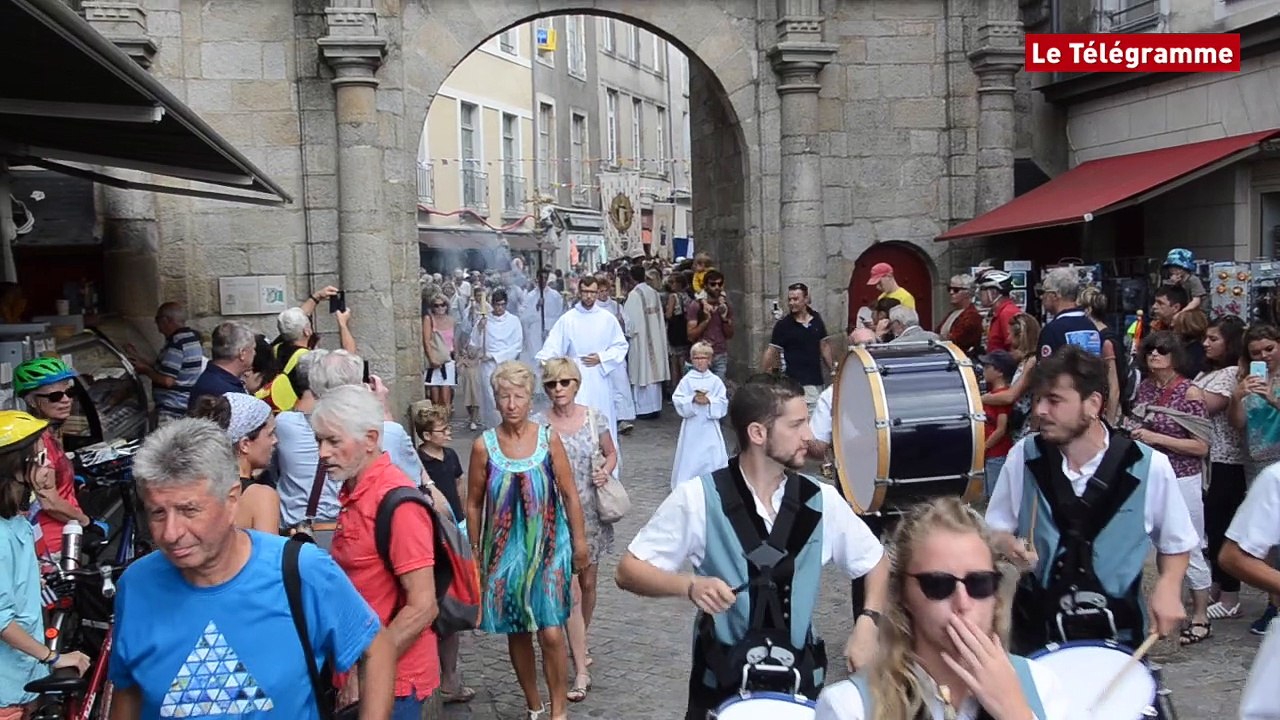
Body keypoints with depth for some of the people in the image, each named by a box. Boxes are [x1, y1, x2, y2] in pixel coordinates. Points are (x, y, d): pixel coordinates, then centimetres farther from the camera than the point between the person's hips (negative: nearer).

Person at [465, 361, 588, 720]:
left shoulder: (548, 439, -5)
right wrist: (475, 553, 7)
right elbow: (474, 505, 4)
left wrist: (579, 541, 4)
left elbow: (569, 495, 2)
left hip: (549, 548, -1)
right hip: (505, 550, 1)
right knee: (516, 633, 11)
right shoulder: (484, 445, -5)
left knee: (552, 633, -7)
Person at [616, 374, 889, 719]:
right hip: (722, 680, -3)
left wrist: (868, 623, -7)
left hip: (800, 677, 3)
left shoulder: (821, 500, -5)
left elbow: (875, 562, 9)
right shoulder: (699, 498, -15)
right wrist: (689, 585, -29)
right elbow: (629, 571, -11)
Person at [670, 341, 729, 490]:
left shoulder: (715, 381, 1)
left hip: (710, 425, 0)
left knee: (714, 456, -1)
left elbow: (723, 404, -2)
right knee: (689, 456, 5)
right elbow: (677, 401, -6)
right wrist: (693, 400, -20)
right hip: (692, 426, 0)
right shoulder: (687, 380, -1)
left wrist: (709, 401, -18)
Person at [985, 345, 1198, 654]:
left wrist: (1168, 587, -14)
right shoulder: (1024, 456, -8)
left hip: (1117, 632, -1)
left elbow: (1176, 543, 4)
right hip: (1037, 627, 1)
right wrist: (1011, 545, -16)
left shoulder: (1149, 466, -11)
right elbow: (996, 527, 4)